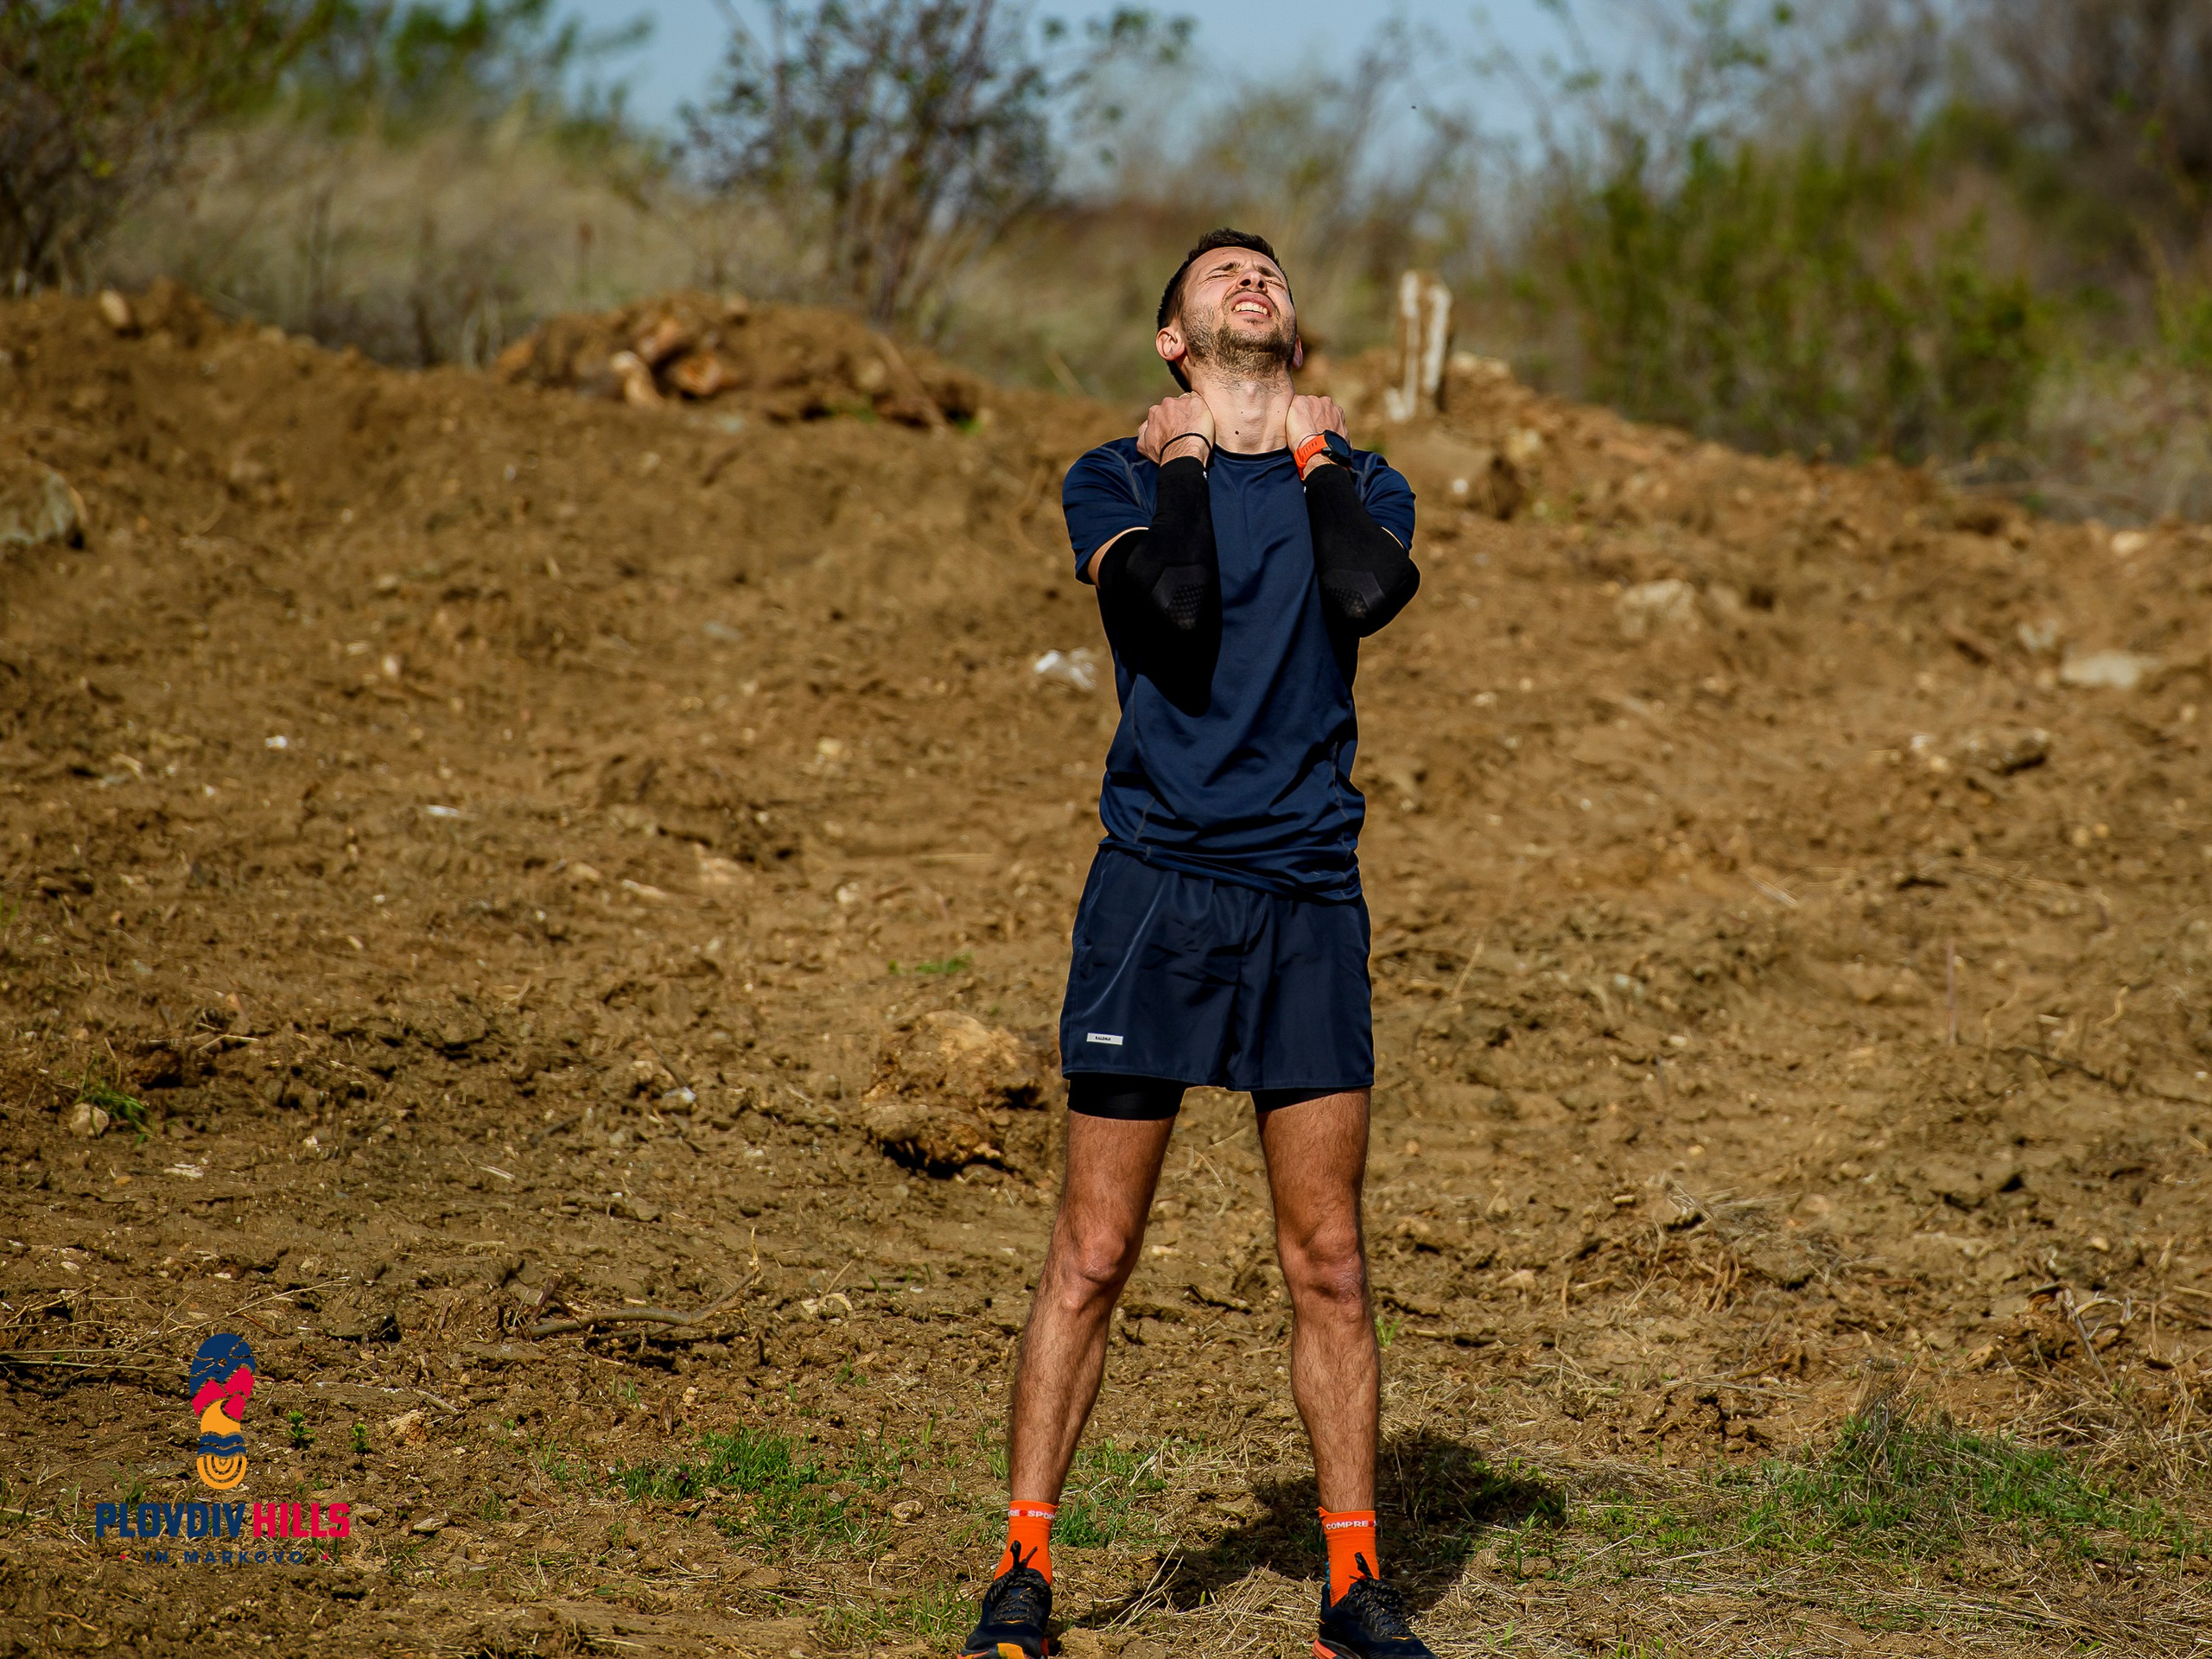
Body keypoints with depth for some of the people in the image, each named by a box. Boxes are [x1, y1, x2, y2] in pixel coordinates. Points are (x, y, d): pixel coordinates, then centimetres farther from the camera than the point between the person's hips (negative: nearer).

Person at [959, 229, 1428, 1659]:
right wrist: (1182, 464, -2)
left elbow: (1374, 591, -11)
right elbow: (1168, 605, -14)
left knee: (1328, 1261, 3)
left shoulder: (1356, 481, 13)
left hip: (1310, 898, 2)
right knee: (1093, 1257, -1)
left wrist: (1315, 457, 1)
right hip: (1156, 890, -2)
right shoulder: (1118, 477, 7)